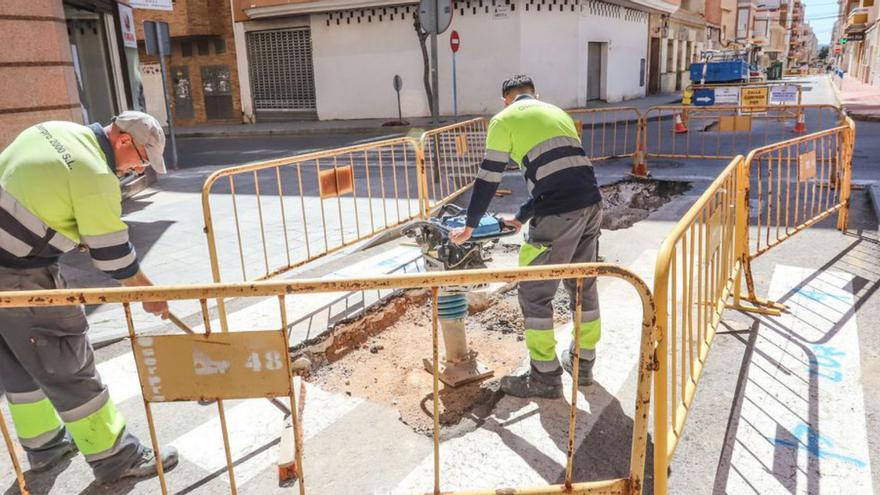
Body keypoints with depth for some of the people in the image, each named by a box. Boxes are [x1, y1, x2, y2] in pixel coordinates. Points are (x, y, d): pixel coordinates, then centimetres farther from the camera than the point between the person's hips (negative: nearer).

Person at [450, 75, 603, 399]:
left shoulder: (504, 119, 7)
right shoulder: (557, 113, 27)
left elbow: (488, 180, 6)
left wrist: (470, 226, 19)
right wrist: (522, 217, 39)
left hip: (558, 215, -7)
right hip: (591, 206, 7)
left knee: (534, 293, 6)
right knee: (583, 285, 20)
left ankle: (546, 378, 15)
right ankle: (583, 364, 34)